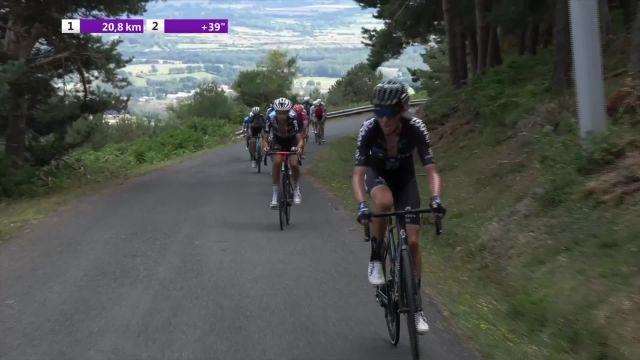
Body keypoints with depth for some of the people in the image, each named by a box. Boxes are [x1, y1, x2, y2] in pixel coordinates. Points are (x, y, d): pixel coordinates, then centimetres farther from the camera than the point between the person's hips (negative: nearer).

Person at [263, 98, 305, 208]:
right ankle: (275, 195, -15)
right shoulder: (271, 118, -29)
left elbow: (300, 138, -36)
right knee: (276, 162, -24)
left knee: (294, 164, -22)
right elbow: (265, 138, -26)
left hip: (292, 141, -1)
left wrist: (299, 147, -57)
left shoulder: (293, 118, -33)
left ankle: (296, 189, 6)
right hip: (278, 141, 1)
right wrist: (265, 147, -47)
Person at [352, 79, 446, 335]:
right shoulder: (369, 129, -31)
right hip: (377, 174, -1)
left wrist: (436, 198, -49)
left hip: (404, 178, 1)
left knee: (413, 241, -7)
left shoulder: (416, 128, -30)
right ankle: (376, 259, -15)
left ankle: (417, 306, 7)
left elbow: (431, 170, -31)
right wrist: (361, 205, -49)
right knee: (384, 202, -38)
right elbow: (358, 174, -33)